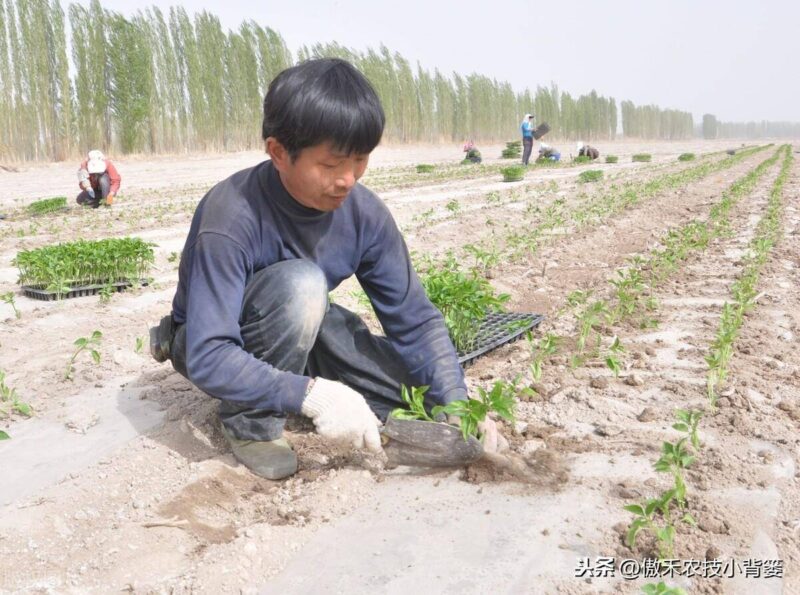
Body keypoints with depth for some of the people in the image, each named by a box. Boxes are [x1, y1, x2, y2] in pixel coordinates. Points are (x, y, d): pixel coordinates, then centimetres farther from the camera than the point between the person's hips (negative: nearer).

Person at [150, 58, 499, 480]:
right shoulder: (230, 218, -34)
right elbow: (209, 358, -38)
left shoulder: (365, 214, -19)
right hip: (219, 345, -5)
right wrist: (312, 394, -49)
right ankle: (250, 421, -15)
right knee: (298, 283, -37)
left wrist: (456, 402, -29)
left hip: (302, 330, 5)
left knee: (427, 386, -8)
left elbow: (415, 320, -16)